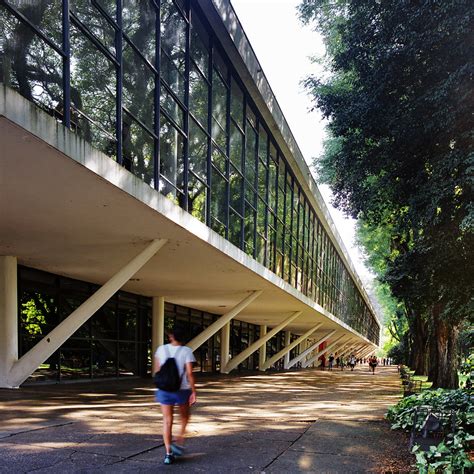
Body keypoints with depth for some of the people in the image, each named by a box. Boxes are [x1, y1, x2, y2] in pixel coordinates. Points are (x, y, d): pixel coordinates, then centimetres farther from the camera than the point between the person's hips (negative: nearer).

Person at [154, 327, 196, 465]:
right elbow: (189, 373, -14)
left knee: (167, 421, 6)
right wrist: (194, 392, -9)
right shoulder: (186, 351, -8)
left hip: (164, 390, 2)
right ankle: (179, 442, 9)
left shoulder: (161, 349, 0)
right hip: (182, 390, -1)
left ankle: (168, 453, 1)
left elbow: (156, 370, 8)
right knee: (184, 417, 23)